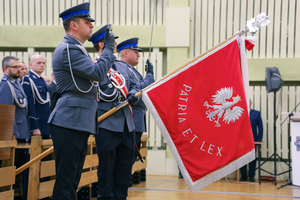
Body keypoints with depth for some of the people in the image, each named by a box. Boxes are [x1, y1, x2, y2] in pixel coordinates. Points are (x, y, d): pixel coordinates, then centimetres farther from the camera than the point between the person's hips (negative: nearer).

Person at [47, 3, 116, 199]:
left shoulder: (76, 49, 21)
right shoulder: (68, 49, -13)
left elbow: (93, 74, 25)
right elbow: (98, 73, -18)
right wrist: (108, 48, -6)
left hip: (80, 123, 11)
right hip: (70, 123, -11)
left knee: (72, 179, 12)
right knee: (66, 179, -8)